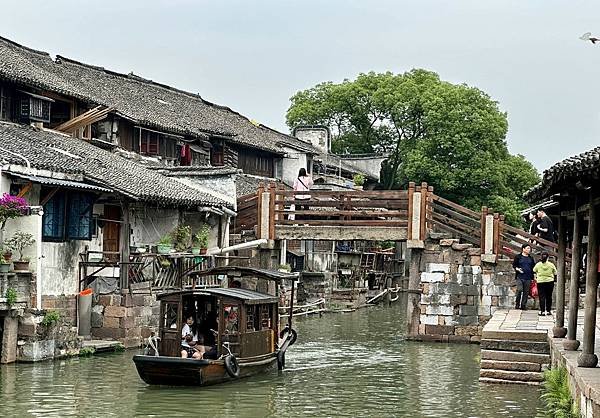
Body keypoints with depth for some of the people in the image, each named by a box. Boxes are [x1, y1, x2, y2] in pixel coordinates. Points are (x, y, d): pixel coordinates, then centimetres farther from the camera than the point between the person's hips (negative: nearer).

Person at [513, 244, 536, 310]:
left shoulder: (531, 258, 15)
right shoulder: (518, 257, 4)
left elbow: (533, 267, 19)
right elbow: (514, 265, 8)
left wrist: (533, 277, 12)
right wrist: (517, 269, -12)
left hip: (528, 278, 4)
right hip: (520, 277, -4)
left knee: (526, 292, 3)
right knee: (519, 290, -15)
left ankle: (523, 305, 10)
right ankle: (517, 304, 1)